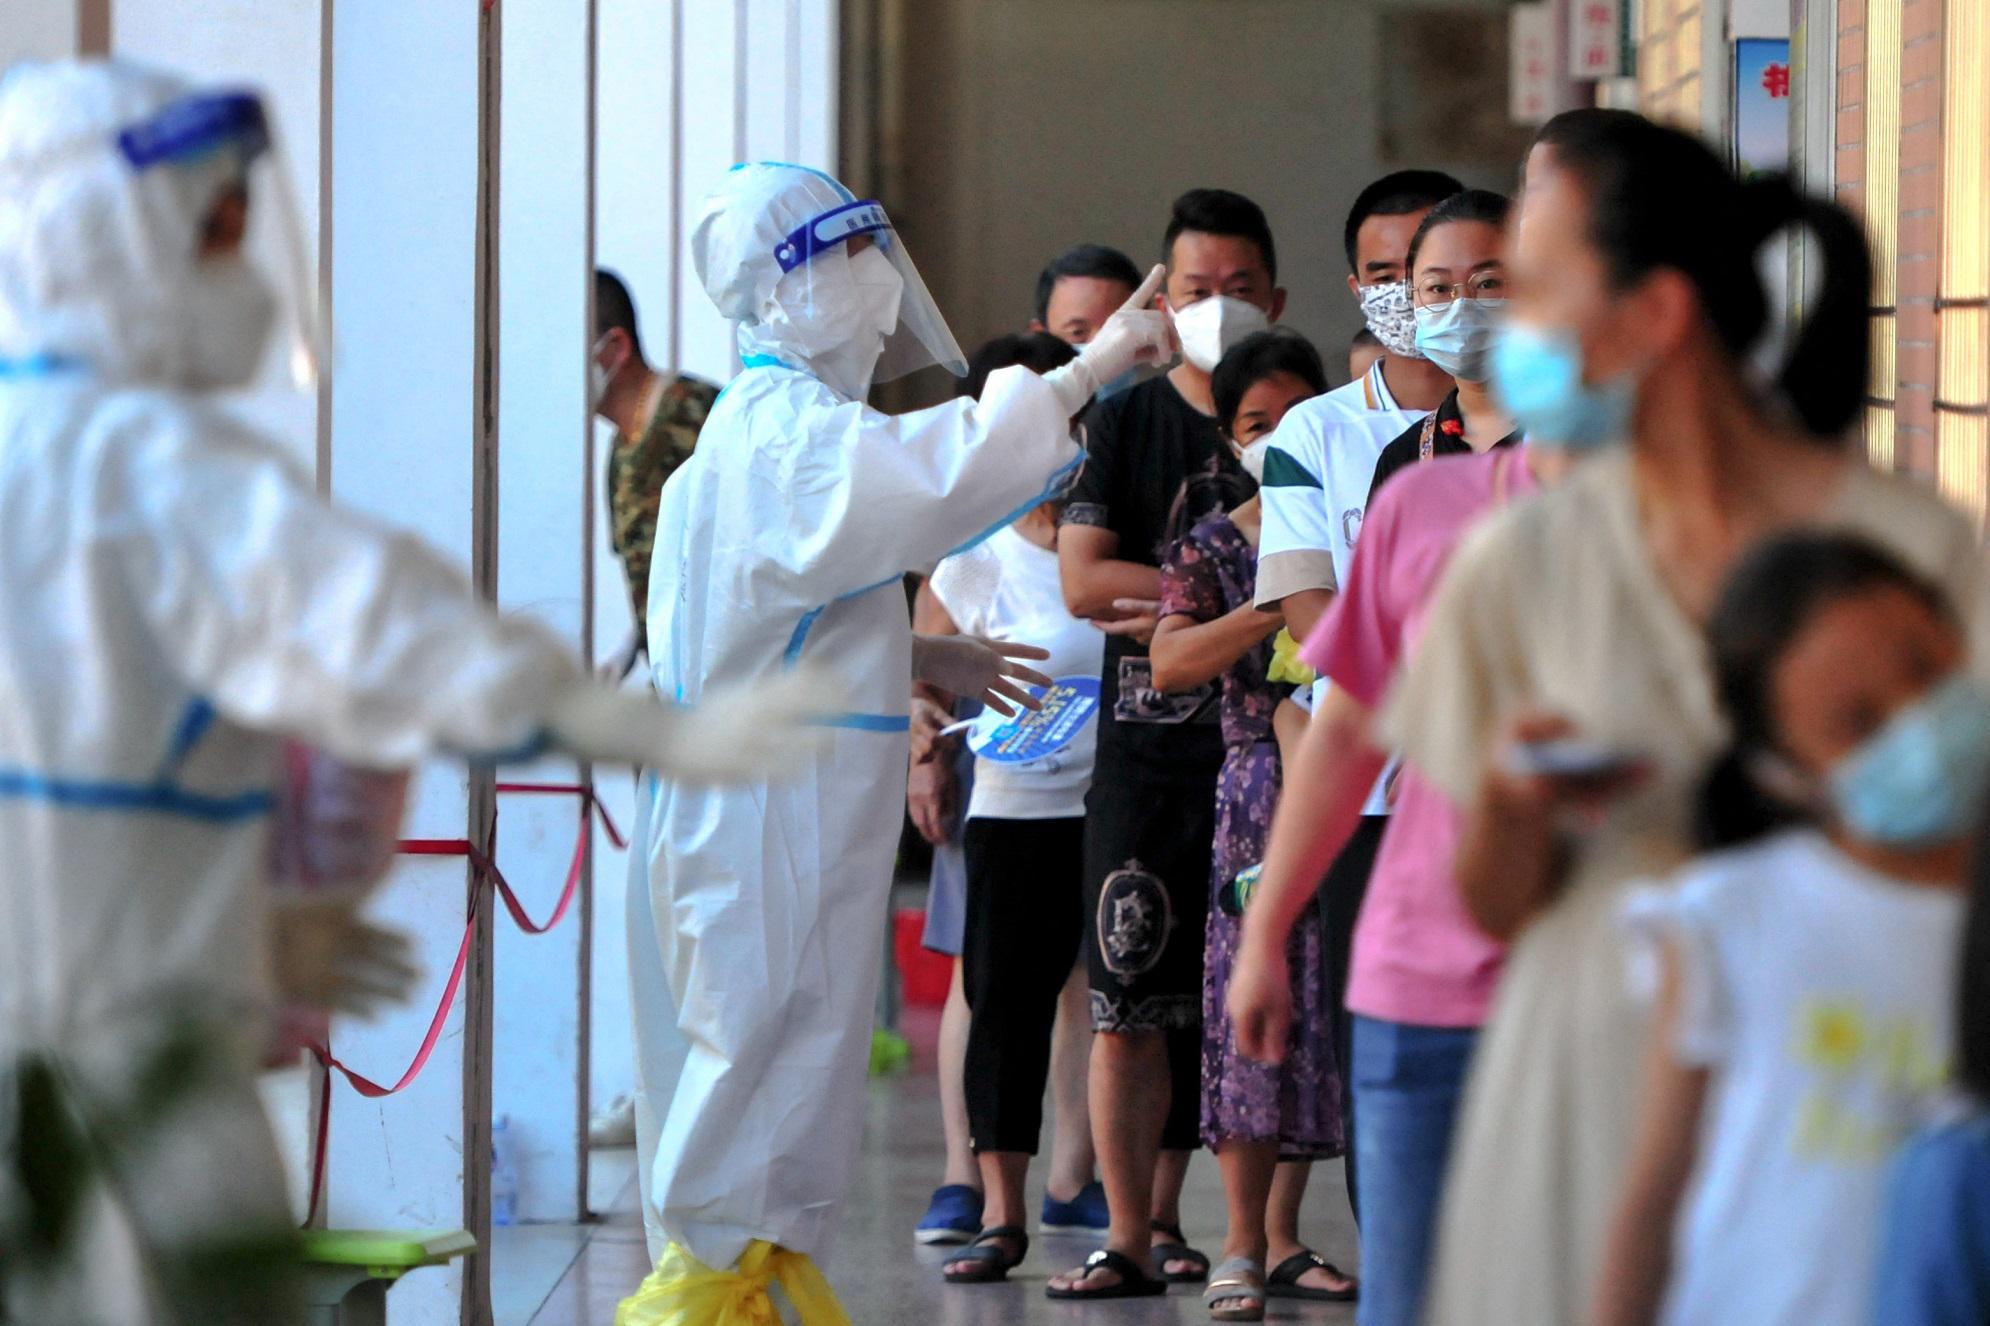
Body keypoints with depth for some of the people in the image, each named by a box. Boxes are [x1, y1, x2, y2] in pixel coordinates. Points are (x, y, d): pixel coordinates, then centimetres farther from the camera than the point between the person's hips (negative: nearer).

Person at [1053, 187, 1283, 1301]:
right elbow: (1084, 582, -3)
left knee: (1221, 1001, 3)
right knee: (1128, 999, -6)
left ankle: (1165, 1217, 14)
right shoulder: (1124, 423, 8)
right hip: (1144, 750, 0)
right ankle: (1129, 1238, -4)